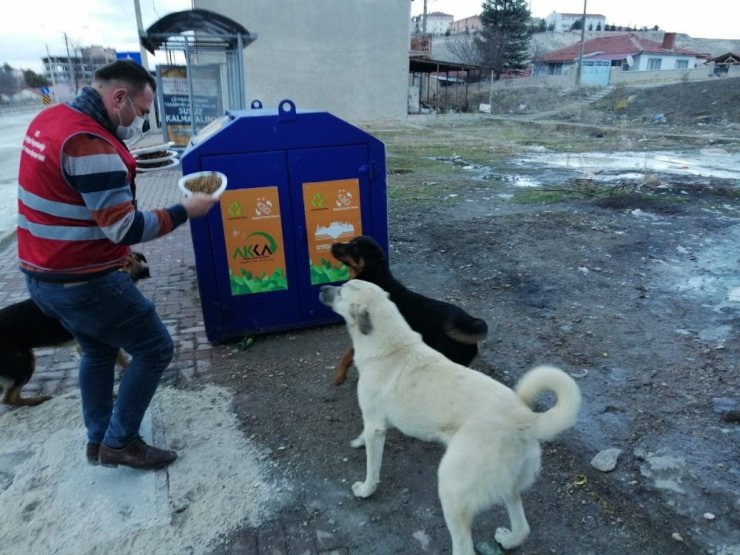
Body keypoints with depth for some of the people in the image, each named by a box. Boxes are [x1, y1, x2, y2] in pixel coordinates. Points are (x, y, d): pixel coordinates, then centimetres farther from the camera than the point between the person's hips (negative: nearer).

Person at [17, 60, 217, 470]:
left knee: (99, 349, 25)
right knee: (155, 348, 3)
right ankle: (118, 442, 16)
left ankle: (98, 440, 37)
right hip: (82, 282, -10)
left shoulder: (50, 119, 7)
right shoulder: (90, 144, -23)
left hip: (42, 274, 10)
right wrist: (186, 210, -14)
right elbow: (124, 229, -23)